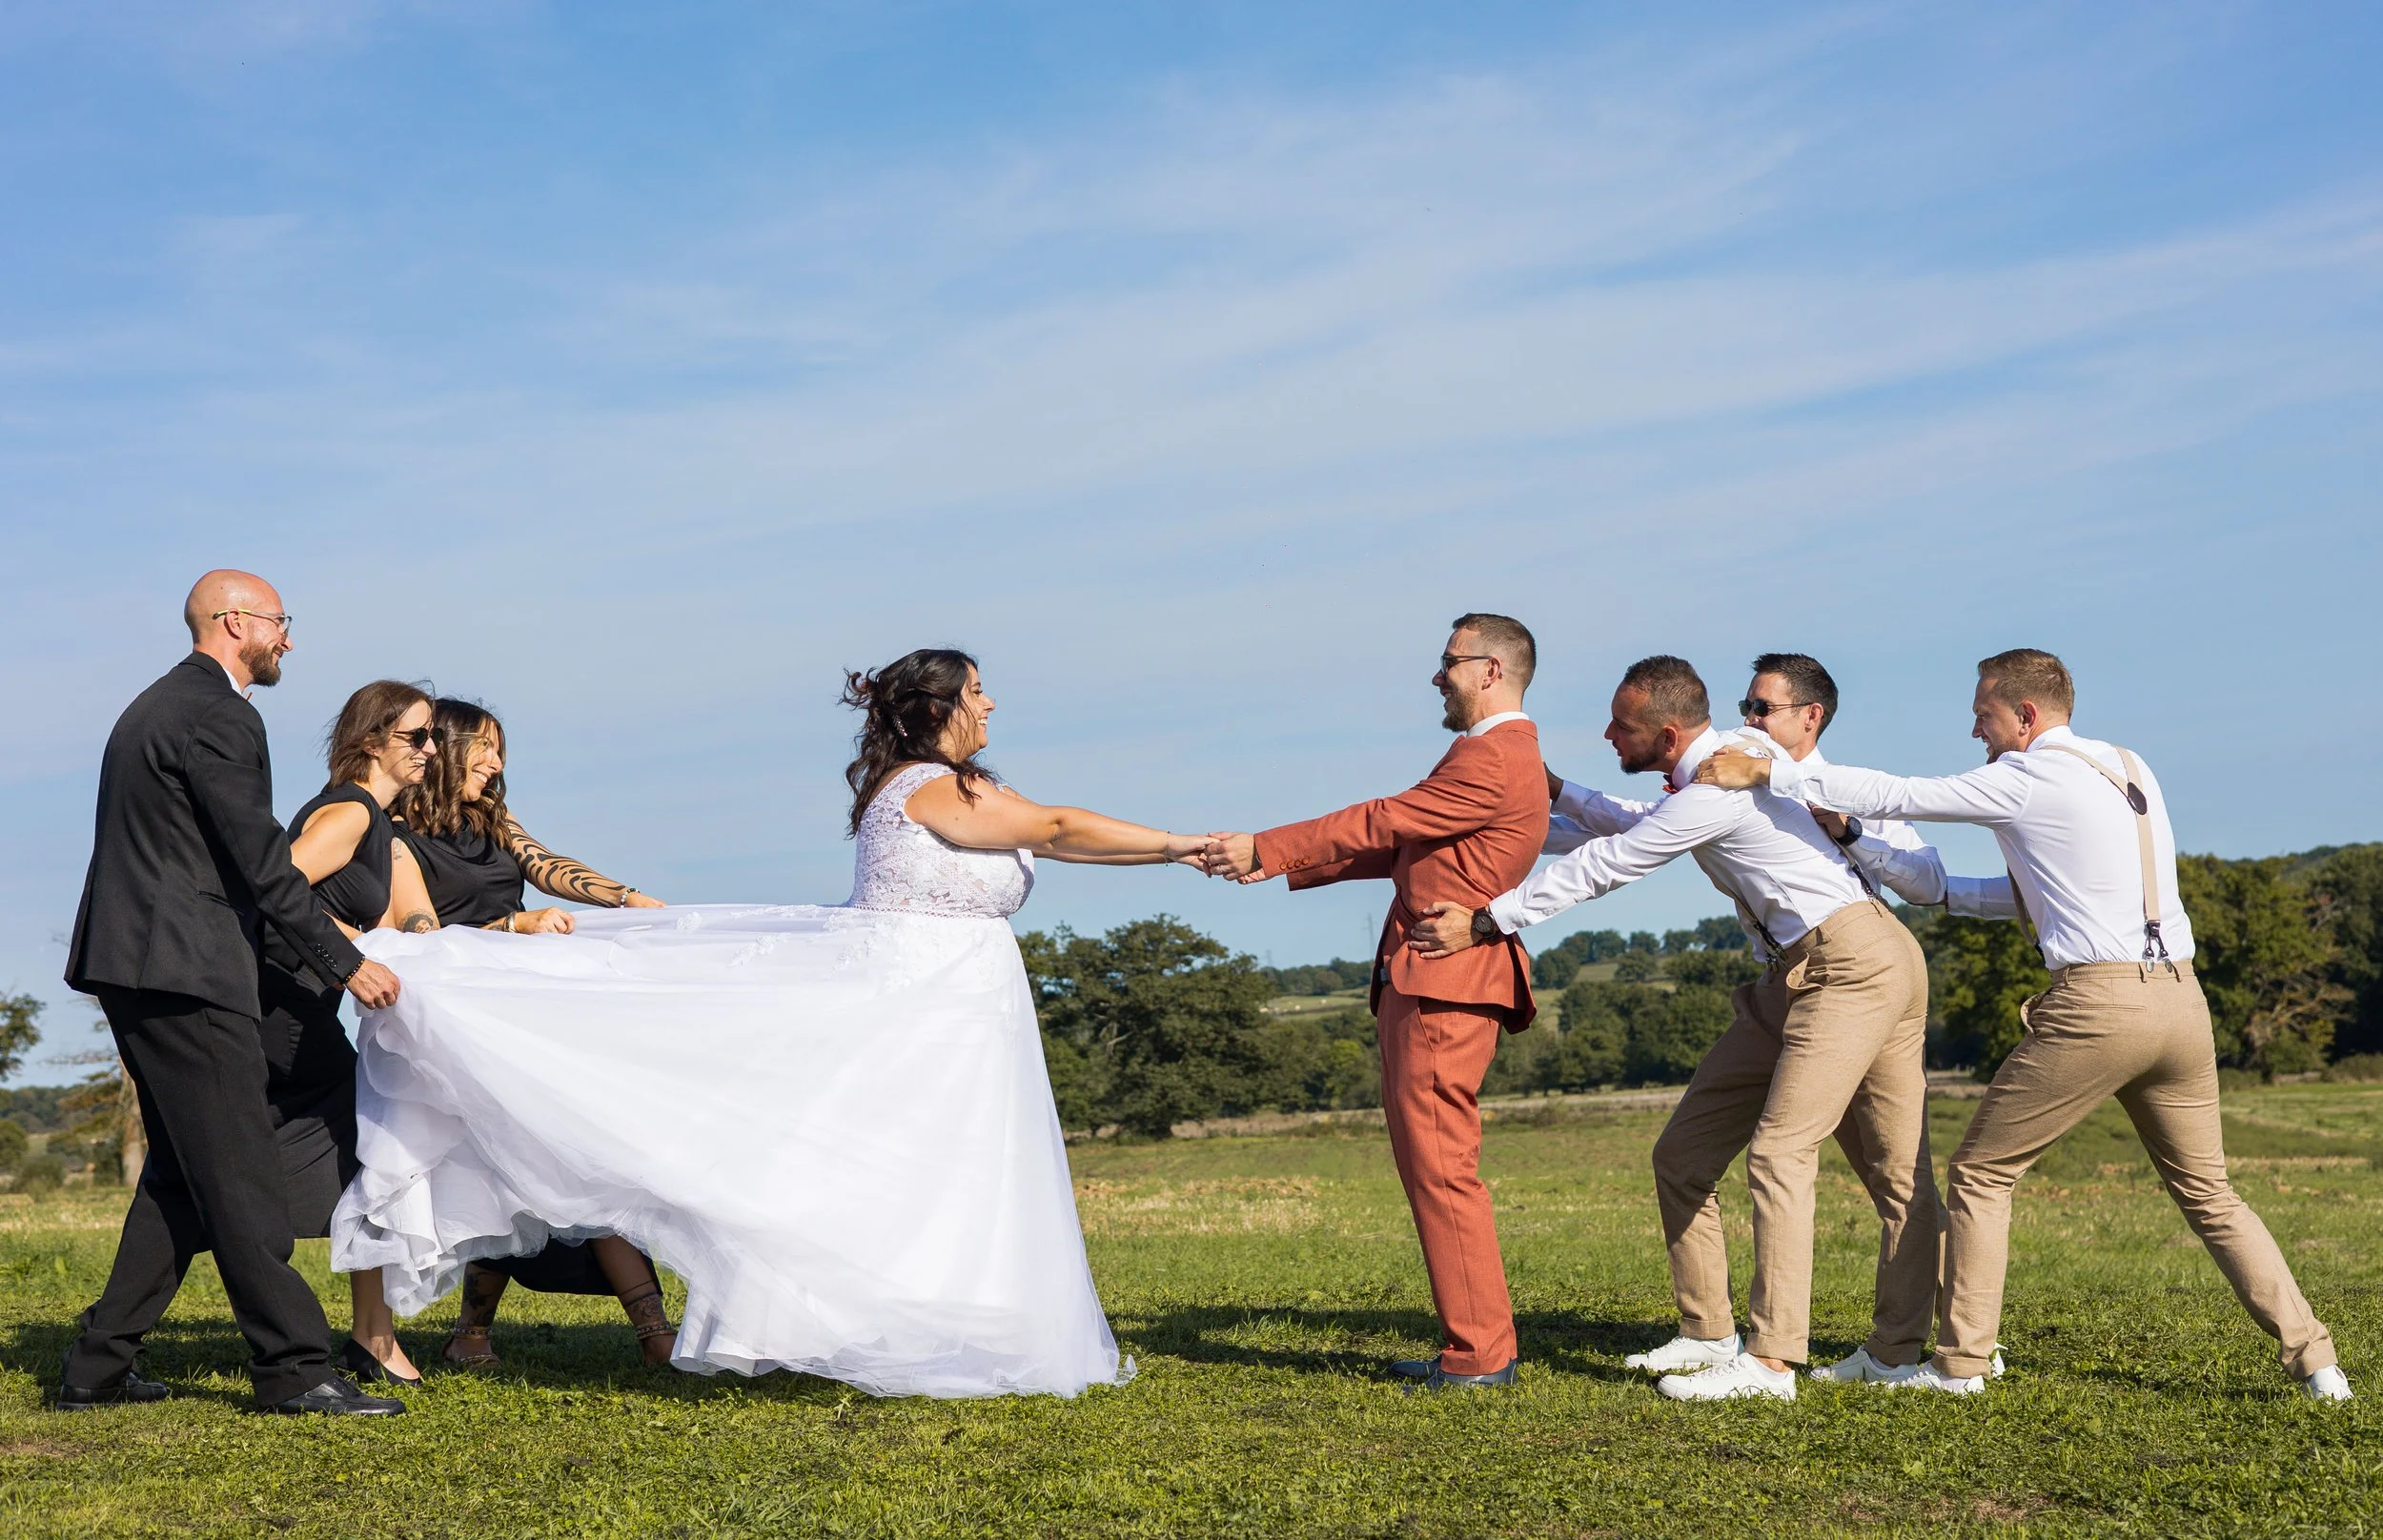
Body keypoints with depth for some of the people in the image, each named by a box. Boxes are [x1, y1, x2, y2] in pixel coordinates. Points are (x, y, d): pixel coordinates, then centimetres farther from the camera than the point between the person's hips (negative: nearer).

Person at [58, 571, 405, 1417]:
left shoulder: (156, 706, 20)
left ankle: (98, 1366, 15)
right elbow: (262, 861, -15)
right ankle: (293, 1368, -5)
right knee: (238, 1172, -8)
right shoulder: (216, 715, -12)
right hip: (182, 969, -10)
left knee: (183, 1172, 14)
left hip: (135, 965, 10)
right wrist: (346, 962, -10)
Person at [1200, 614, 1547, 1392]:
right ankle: (1474, 1342, 18)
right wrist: (1284, 863, 16)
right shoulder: (1502, 756, 22)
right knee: (1429, 1165, 13)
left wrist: (1264, 849, -6)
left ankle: (1480, 1353, -3)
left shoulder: (1493, 759, -12)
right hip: (1421, 983, 11)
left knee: (1440, 1166, -8)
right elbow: (1396, 845, 21)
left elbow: (1382, 824, -12)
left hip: (1445, 983, -11)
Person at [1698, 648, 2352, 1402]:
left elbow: (1895, 795, -4)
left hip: (2097, 1000, -7)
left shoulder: (2028, 779, -3)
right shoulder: (2131, 769, 19)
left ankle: (1961, 1361, 8)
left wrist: (1764, 770, 0)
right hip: (2181, 998, 7)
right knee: (2207, 1191, 18)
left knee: (1980, 1173, 6)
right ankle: (2312, 1357, 13)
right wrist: (1939, 889, 28)